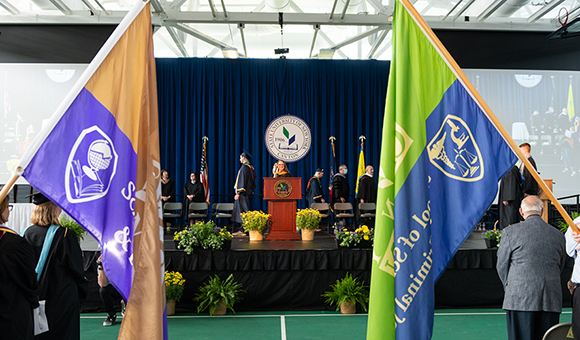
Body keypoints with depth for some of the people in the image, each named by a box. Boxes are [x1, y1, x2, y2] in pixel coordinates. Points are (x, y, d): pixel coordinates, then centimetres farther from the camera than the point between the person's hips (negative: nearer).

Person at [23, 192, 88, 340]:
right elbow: (76, 268, -13)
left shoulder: (27, 233, -4)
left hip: (34, 297, 5)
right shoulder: (65, 235, -18)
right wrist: (81, 292, 3)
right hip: (62, 297, -5)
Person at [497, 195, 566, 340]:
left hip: (520, 300, -4)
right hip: (551, 301, 4)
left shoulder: (510, 232, -3)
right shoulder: (558, 235, 9)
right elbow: (559, 268, 18)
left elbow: (502, 266, 4)